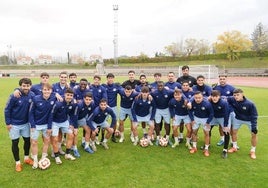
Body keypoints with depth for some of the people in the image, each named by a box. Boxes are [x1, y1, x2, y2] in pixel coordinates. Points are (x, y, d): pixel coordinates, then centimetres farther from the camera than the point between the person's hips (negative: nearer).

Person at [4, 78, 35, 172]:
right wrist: (8, 123, -9)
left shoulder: (32, 95, -11)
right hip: (14, 124, -3)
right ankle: (18, 162, 23)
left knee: (28, 140, 12)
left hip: (26, 123, 3)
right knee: (15, 143, 7)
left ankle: (26, 158, 34)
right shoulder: (14, 96, -21)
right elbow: (7, 110, -11)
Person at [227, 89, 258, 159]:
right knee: (234, 131, 8)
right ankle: (234, 147, 30)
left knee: (254, 134, -3)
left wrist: (254, 126, -24)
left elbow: (254, 116, -23)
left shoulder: (250, 104, -34)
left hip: (249, 120, -3)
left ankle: (252, 151, 18)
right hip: (238, 119, 3)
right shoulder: (232, 100, -27)